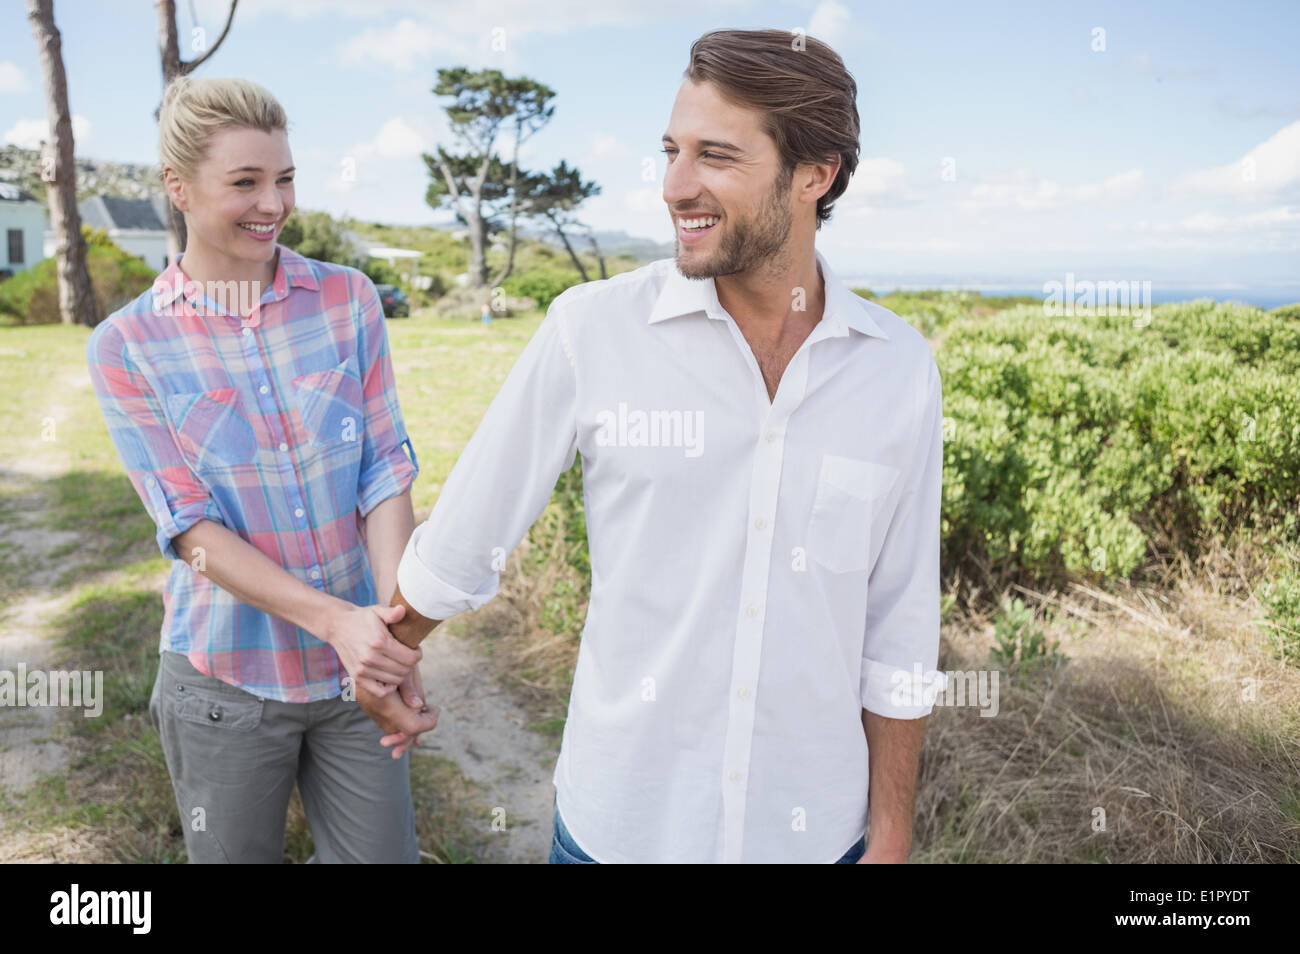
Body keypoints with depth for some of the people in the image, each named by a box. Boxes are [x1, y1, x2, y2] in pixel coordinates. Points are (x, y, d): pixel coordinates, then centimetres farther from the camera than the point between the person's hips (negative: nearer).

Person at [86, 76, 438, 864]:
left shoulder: (349, 301, -1)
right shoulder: (127, 346, -5)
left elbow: (386, 469, -6)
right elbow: (191, 527, -11)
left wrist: (397, 631, -19)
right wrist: (336, 619, -24)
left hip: (356, 666, 1)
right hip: (228, 679, -1)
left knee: (383, 851, 11)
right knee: (235, 854, 17)